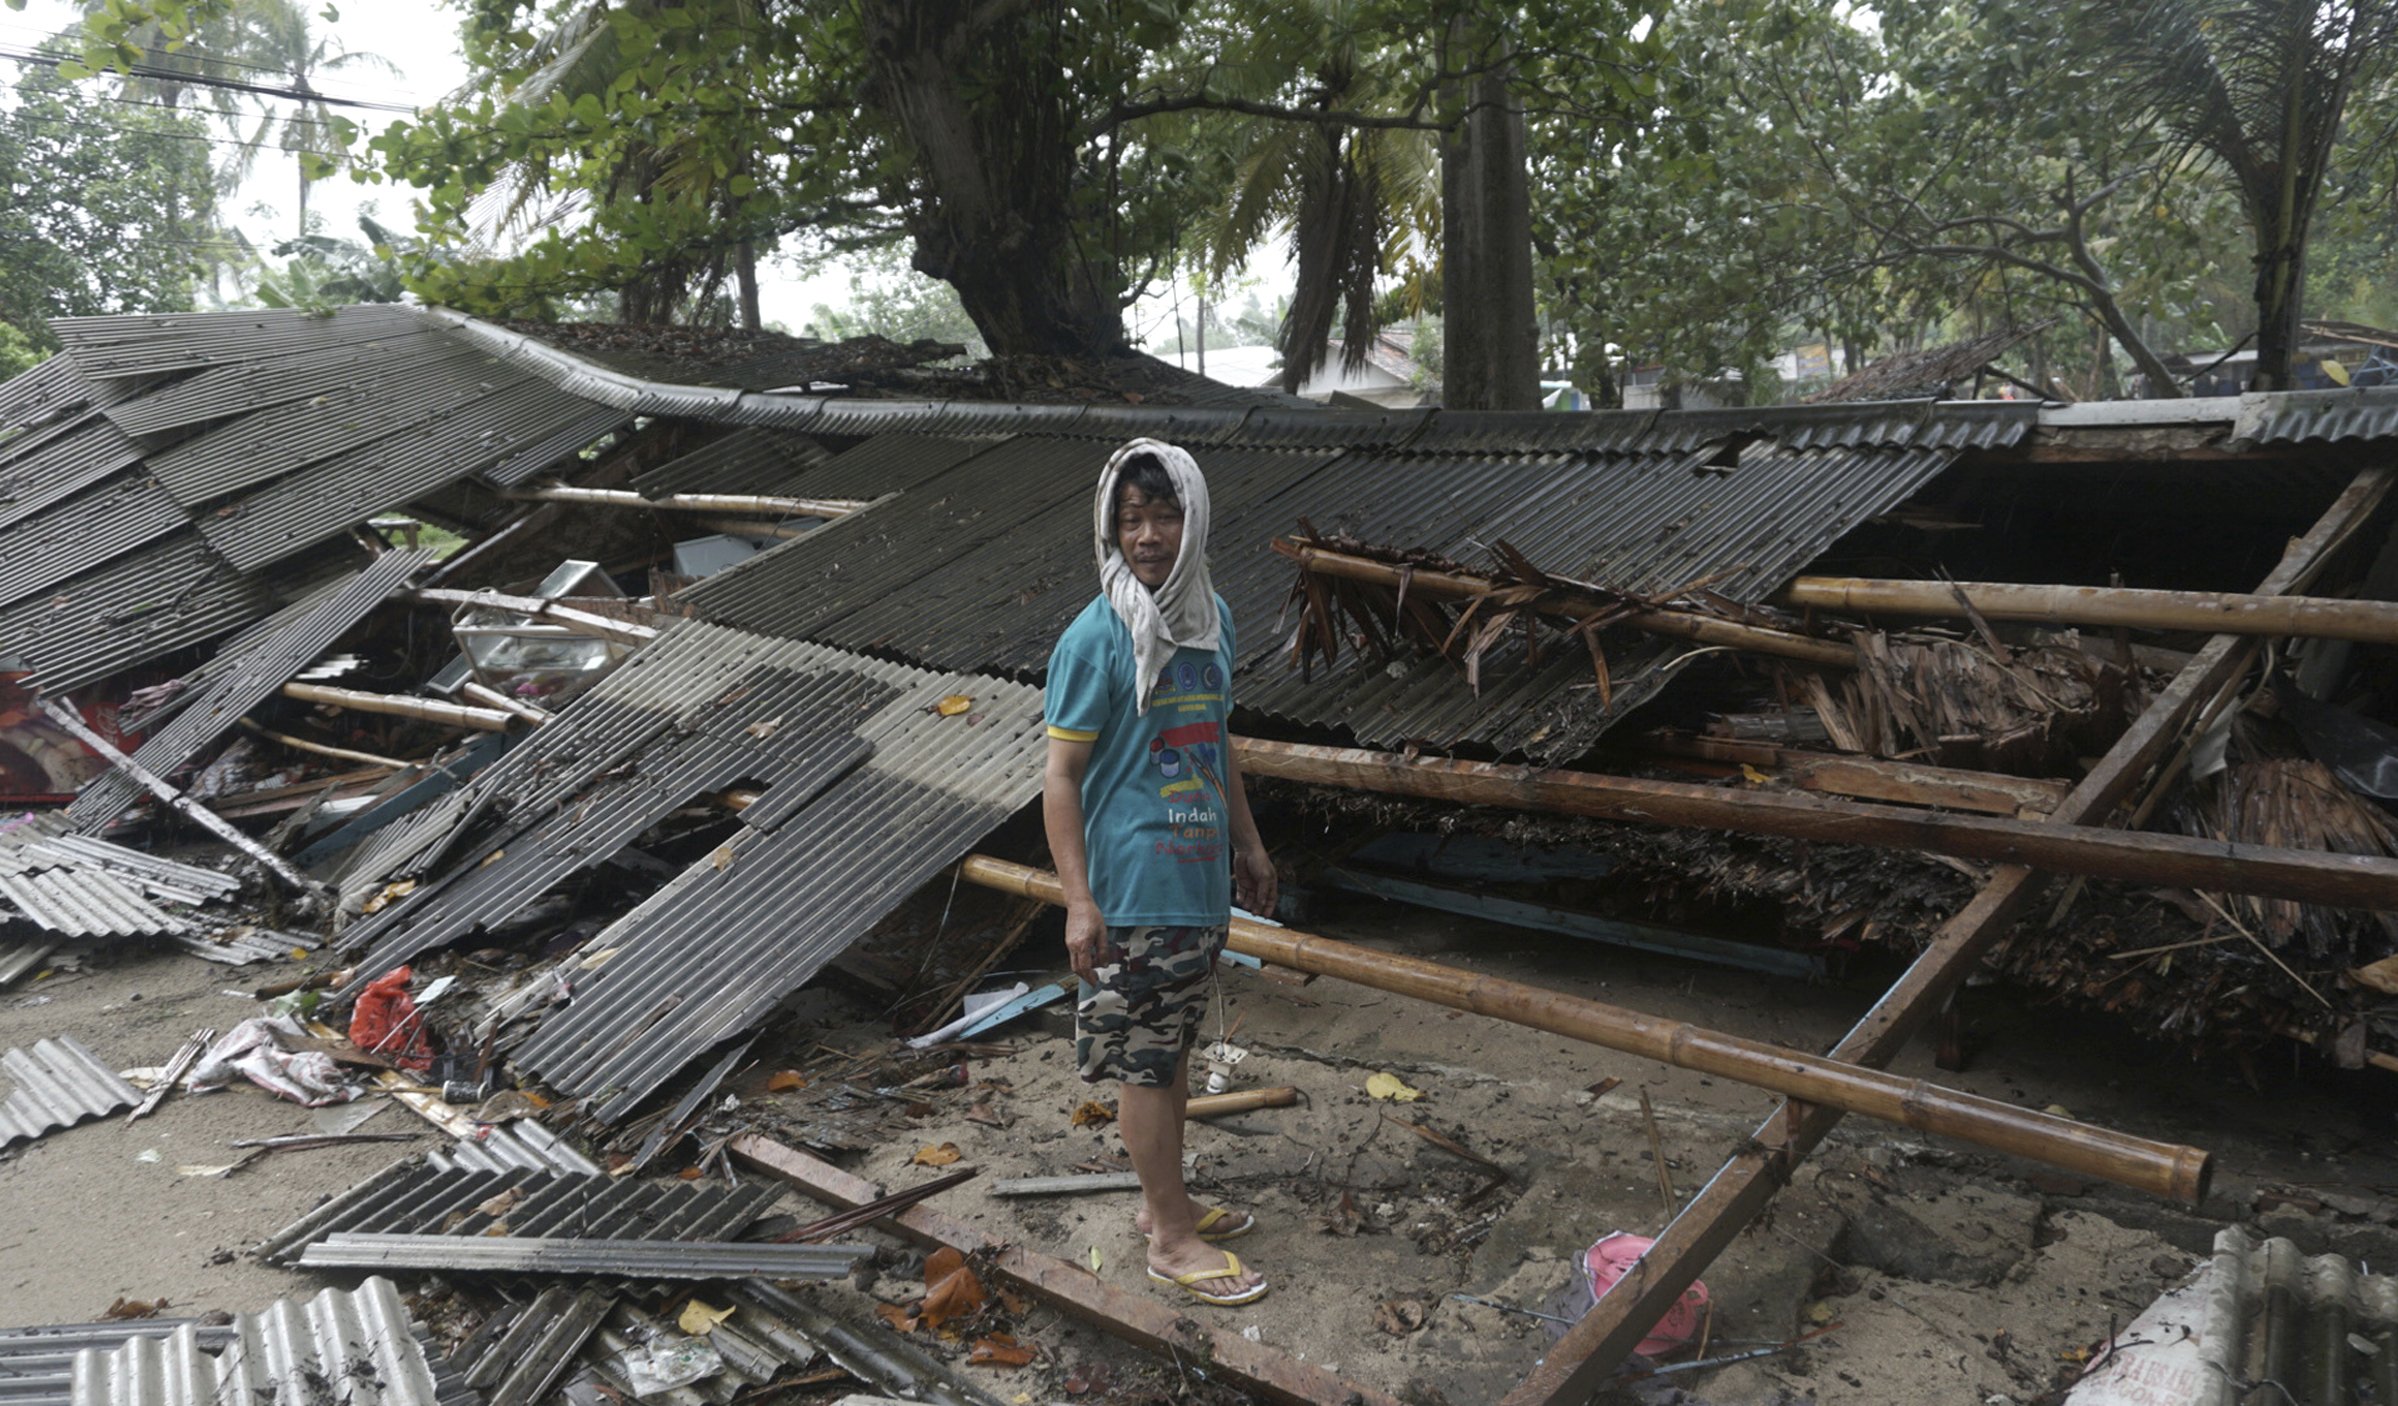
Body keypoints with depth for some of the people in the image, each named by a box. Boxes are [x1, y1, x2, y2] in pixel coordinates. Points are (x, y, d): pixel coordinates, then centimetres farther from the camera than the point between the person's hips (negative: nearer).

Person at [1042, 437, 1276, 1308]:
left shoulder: (1211, 616, 5)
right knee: (1146, 1062, 5)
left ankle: (1164, 1200, 35)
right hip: (1133, 891, -7)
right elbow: (1061, 777, -15)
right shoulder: (1096, 638, -16)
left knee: (1174, 1045, 19)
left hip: (1201, 879, 7)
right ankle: (1172, 1237, 18)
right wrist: (1079, 901, -19)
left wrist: (1247, 843, 21)